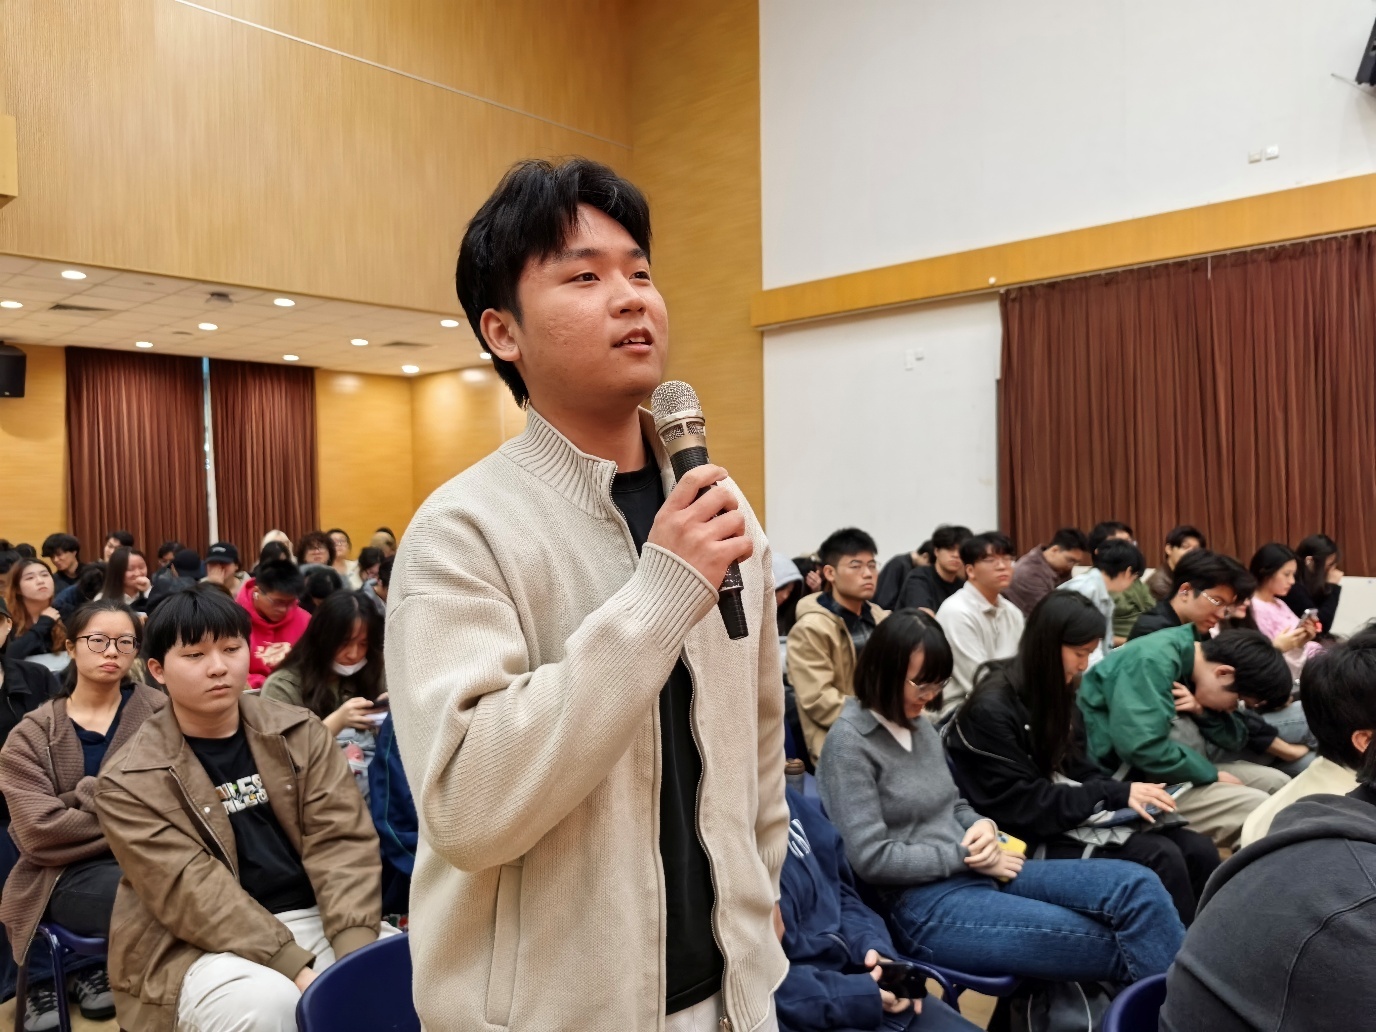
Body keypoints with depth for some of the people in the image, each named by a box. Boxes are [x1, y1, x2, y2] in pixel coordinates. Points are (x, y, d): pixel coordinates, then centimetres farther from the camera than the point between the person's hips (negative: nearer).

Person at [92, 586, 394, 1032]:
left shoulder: (300, 732, 5)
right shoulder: (129, 779, -4)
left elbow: (341, 841, -3)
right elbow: (193, 892, -14)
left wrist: (355, 950, -18)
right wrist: (296, 966, -24)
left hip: (317, 919, 3)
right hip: (204, 944, -2)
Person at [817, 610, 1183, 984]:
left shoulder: (920, 726, 12)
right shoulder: (848, 743, -13)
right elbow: (871, 858, -17)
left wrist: (983, 827, -3)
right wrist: (967, 855, -12)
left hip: (976, 872, 8)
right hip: (922, 903, -8)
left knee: (1137, 885, -10)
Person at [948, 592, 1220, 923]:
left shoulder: (1057, 692, 7)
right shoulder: (992, 710, -19)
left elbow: (1075, 769, 12)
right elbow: (1023, 806, -20)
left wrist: (1126, 793, -8)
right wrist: (1115, 795, -20)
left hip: (1078, 814, 8)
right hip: (1035, 837, -8)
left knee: (1199, 851, -8)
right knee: (1163, 858, -23)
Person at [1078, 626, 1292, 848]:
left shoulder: (1192, 662, 6)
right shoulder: (1152, 662, -23)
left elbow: (1234, 740, 12)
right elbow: (1142, 749, -33)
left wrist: (1202, 712, -9)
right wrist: (1212, 774, -18)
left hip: (1157, 768, 10)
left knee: (1276, 782, 5)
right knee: (1256, 806, -19)